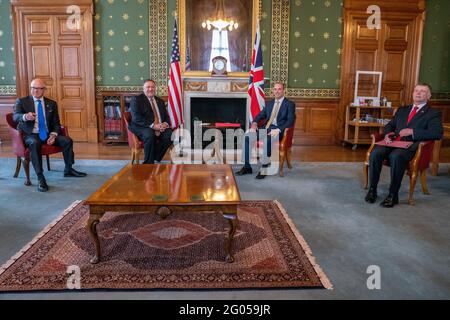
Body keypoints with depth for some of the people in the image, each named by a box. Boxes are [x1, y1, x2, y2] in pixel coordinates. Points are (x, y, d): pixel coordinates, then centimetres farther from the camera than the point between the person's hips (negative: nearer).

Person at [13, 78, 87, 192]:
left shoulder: (52, 104, 11)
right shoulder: (21, 101, 2)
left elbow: (56, 123, 10)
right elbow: (15, 116, -15)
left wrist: (53, 135, -11)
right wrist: (25, 117, -40)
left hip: (47, 134, 4)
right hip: (30, 134, -4)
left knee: (67, 140, -18)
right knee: (34, 143, -37)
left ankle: (68, 170, 3)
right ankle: (40, 178, -36)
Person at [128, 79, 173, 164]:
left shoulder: (160, 101, 23)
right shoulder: (137, 99, 3)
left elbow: (166, 116, 18)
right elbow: (136, 118, -11)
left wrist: (165, 124, -8)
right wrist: (152, 125, -22)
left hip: (160, 128, 6)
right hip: (141, 128, -5)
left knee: (170, 134, -25)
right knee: (150, 135, -38)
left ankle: (156, 158, -12)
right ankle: (148, 163, -23)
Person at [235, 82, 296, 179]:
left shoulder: (290, 104, 3)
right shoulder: (270, 103, 22)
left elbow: (291, 121, -8)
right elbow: (260, 115, 21)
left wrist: (278, 130, -23)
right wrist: (254, 123, -2)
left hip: (278, 130, -6)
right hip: (265, 128, 6)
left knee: (268, 140, -38)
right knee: (247, 137, -15)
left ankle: (264, 169, -28)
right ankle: (247, 167, -10)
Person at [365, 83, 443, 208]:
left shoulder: (434, 113, 12)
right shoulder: (402, 110, 29)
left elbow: (437, 133, -3)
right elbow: (389, 125, 28)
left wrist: (412, 131, -12)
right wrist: (388, 134, 3)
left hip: (411, 146, -4)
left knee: (396, 156, -38)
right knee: (375, 152, -28)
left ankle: (393, 195, -27)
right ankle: (372, 189, -18)